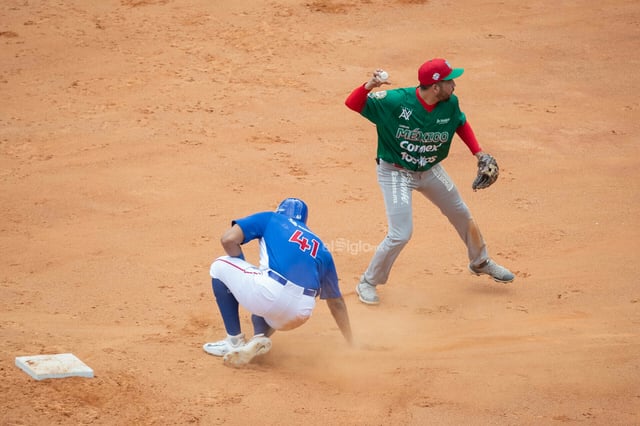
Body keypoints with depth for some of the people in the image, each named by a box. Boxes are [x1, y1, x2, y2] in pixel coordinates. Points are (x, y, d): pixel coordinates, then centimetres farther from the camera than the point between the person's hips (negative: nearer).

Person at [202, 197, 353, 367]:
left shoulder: (270, 219, 19)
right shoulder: (321, 249, 27)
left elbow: (228, 239, 6)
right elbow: (336, 301, 28)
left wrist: (245, 269, 23)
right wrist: (351, 345, 34)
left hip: (272, 293, -5)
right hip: (299, 315, 5)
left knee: (220, 266, 23)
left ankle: (234, 340, 17)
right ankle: (260, 338, 5)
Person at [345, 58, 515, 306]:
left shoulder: (450, 104, -14)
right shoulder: (395, 101, -29)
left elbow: (461, 124, 8)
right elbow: (352, 103, -29)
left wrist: (478, 153, -2)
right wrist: (370, 86, -49)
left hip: (430, 171, 6)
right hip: (395, 172, -6)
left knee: (462, 215, 21)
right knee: (401, 234, -14)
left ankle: (480, 263, 49)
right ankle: (367, 283, 9)